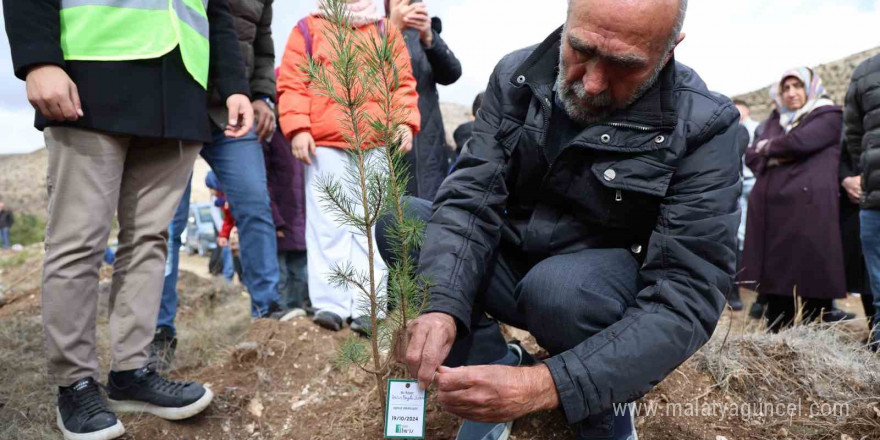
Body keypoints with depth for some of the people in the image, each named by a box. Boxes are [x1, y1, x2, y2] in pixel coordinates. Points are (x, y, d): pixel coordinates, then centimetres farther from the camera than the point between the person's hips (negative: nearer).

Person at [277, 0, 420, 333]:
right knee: (328, 223, -1)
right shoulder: (309, 28, 11)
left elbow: (402, 81, 14)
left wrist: (405, 122, 0)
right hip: (324, 143, -1)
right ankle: (330, 303, 4)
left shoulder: (386, 30, 17)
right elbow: (292, 82, 4)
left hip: (376, 144, 2)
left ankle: (367, 307, 6)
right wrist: (297, 128, -8)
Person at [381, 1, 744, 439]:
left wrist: (545, 384, -38)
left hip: (612, 292, -3)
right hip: (514, 267, 3)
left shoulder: (702, 128, -20)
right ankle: (493, 364, -5)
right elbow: (471, 198, -16)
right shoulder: (515, 78, -10)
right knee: (396, 221, -15)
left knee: (559, 287, -37)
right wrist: (443, 305, -36)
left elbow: (688, 296, -26)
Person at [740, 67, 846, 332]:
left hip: (807, 210, -5)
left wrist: (768, 147, 6)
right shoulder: (777, 119, 25)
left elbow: (798, 142, -11)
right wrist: (775, 157, -4)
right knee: (775, 285, 7)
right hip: (771, 211, 6)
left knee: (812, 283, -7)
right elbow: (751, 156, 15)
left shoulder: (829, 116, 7)